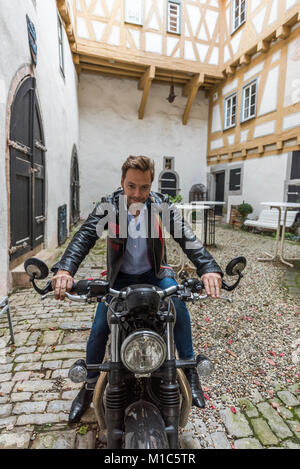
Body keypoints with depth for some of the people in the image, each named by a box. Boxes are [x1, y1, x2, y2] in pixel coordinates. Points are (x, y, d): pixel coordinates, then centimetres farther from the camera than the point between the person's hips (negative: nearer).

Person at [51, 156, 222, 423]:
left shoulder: (162, 205, -16)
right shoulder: (108, 206, -16)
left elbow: (187, 238, -25)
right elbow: (85, 236, -28)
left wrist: (208, 269, -42)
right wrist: (65, 270, -46)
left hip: (155, 273, 0)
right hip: (120, 276, 1)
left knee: (179, 306, -22)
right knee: (99, 328, -6)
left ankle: (190, 371, 3)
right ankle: (89, 386, 22)